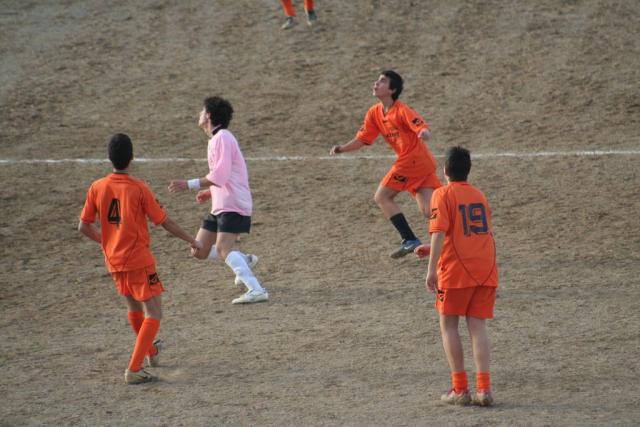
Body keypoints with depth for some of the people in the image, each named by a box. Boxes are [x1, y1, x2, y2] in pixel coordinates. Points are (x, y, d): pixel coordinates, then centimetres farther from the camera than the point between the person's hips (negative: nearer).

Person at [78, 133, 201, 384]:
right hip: (139, 260, -6)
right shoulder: (139, 189, -14)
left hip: (114, 261, 6)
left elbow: (84, 227, 3)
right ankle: (134, 370, -12)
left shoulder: (97, 188, -3)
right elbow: (164, 222, -8)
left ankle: (150, 350, 47)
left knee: (134, 308, 26)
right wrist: (191, 240, 7)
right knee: (154, 314, -1)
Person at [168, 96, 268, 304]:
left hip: (232, 205, -10)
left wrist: (189, 184, -22)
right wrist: (209, 192, 17)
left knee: (223, 249, -26)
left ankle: (256, 290, -33)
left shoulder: (222, 138, -12)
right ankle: (244, 261, 24)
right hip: (220, 205, 10)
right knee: (200, 252, 9)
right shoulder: (215, 139, 18)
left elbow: (220, 176, -22)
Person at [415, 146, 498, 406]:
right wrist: (433, 249, 30)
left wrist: (431, 269, -16)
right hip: (486, 269, 5)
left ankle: (460, 389, 3)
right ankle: (484, 388, -6)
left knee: (448, 325, 8)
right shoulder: (479, 195, 17)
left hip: (456, 270, -5)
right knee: (477, 325, 6)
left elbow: (439, 233, -14)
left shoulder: (443, 195, -3)